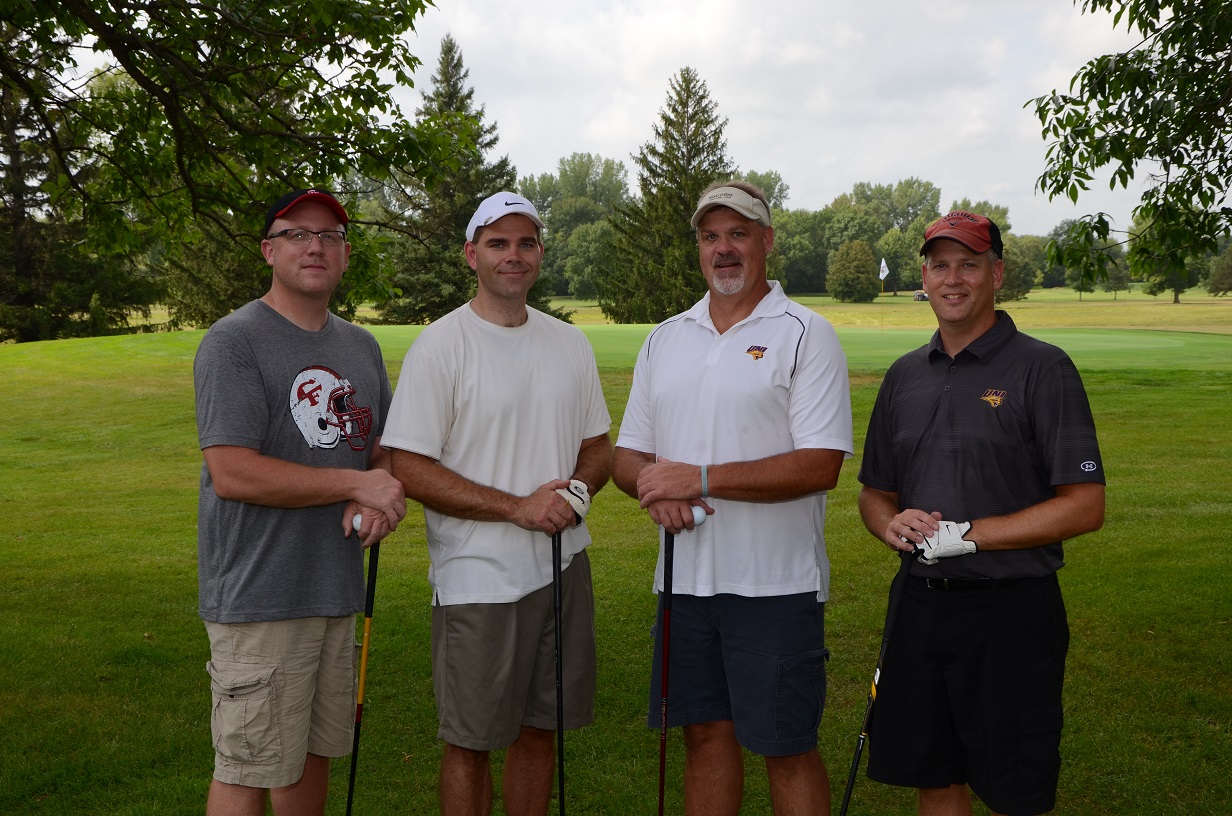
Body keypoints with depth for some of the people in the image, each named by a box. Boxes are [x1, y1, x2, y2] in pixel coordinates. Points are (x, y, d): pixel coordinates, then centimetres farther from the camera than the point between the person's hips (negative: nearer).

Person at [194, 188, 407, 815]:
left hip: (337, 588, 7)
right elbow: (231, 473, -19)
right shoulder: (233, 341, -9)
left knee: (314, 752, 16)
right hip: (259, 597, -7)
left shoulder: (361, 346, 15)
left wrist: (377, 505, -4)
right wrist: (357, 484, -15)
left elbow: (386, 447, 21)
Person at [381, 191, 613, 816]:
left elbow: (598, 446, 16)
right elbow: (409, 469, -13)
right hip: (477, 578, -5)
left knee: (539, 730, 15)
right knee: (470, 742, 4)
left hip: (563, 568, 5)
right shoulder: (439, 346, -8)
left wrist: (576, 489, -7)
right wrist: (517, 507, -18)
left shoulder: (570, 344, 10)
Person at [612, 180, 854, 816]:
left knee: (788, 749, 3)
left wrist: (700, 479, -19)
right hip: (684, 578, 5)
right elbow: (626, 456, 12)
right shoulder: (664, 339, 13)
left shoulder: (804, 334, -5)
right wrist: (658, 489, -11)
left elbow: (821, 465, -15)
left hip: (775, 584, -5)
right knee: (705, 734, 14)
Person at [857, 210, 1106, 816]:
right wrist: (893, 525, -6)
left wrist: (965, 534, -17)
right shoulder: (905, 375, 11)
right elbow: (874, 493, 17)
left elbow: (1085, 507, -13)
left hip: (1011, 612, -5)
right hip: (921, 605, 5)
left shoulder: (1041, 368, -7)